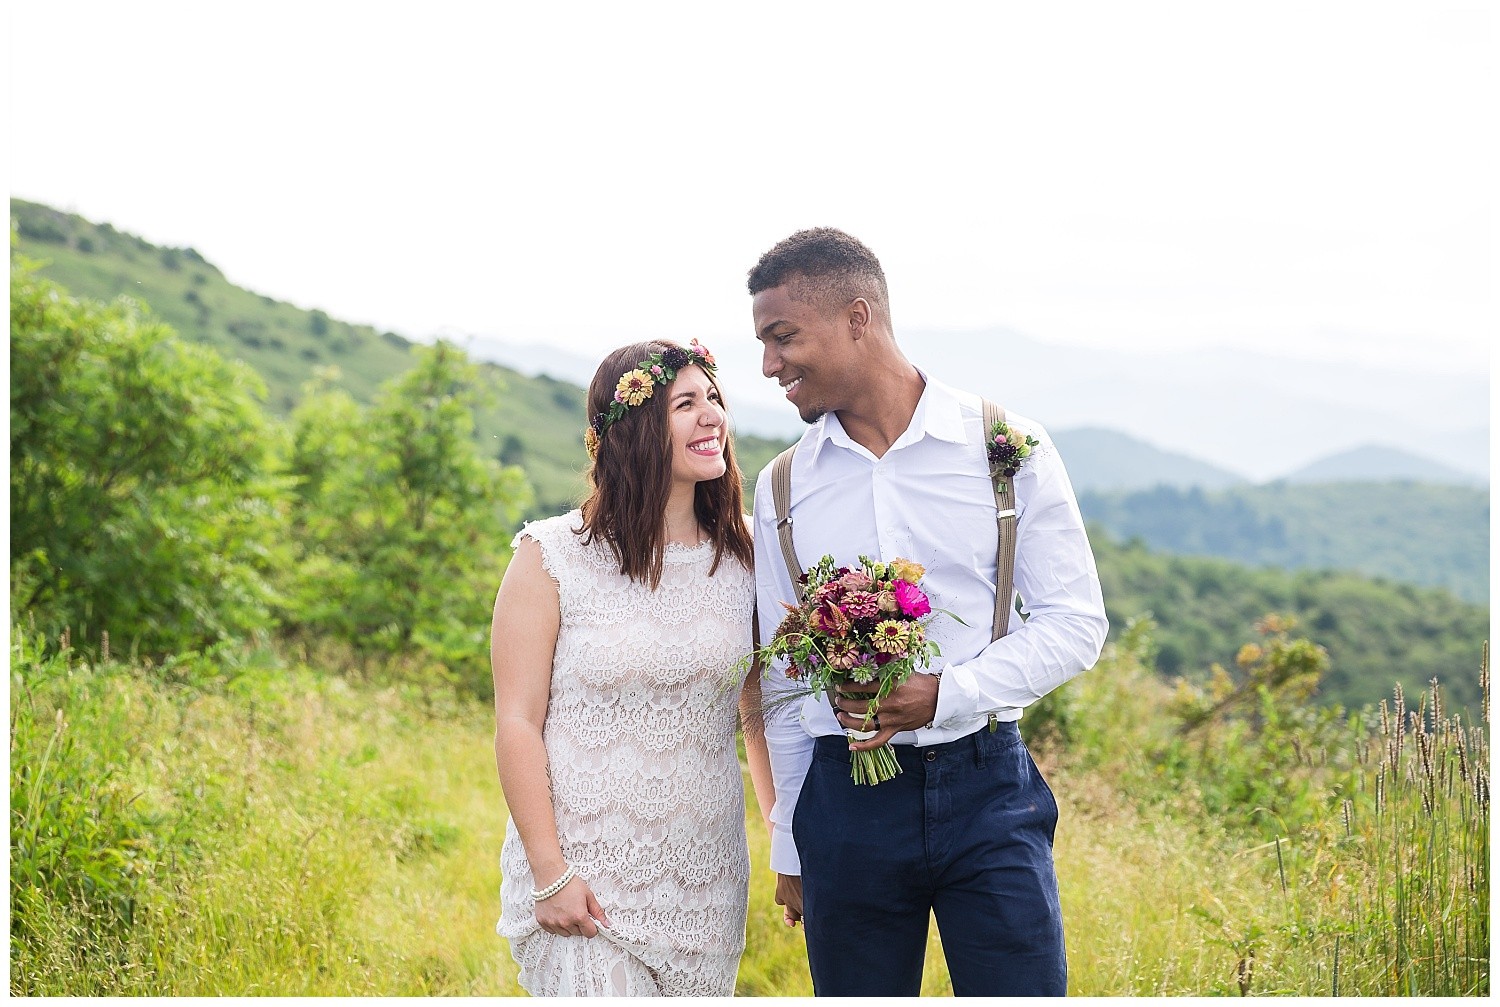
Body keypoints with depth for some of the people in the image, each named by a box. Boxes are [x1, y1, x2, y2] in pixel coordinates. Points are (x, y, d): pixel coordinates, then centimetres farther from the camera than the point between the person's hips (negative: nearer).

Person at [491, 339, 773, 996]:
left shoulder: (741, 559, 4)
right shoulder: (553, 557, -7)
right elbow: (517, 723, -8)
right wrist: (550, 873, -13)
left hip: (705, 883, 4)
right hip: (585, 875, -4)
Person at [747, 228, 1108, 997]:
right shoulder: (783, 488, 7)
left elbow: (1075, 622, -1)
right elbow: (782, 683, 12)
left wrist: (945, 694, -16)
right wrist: (788, 847, 12)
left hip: (985, 791, -2)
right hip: (845, 799, 2)